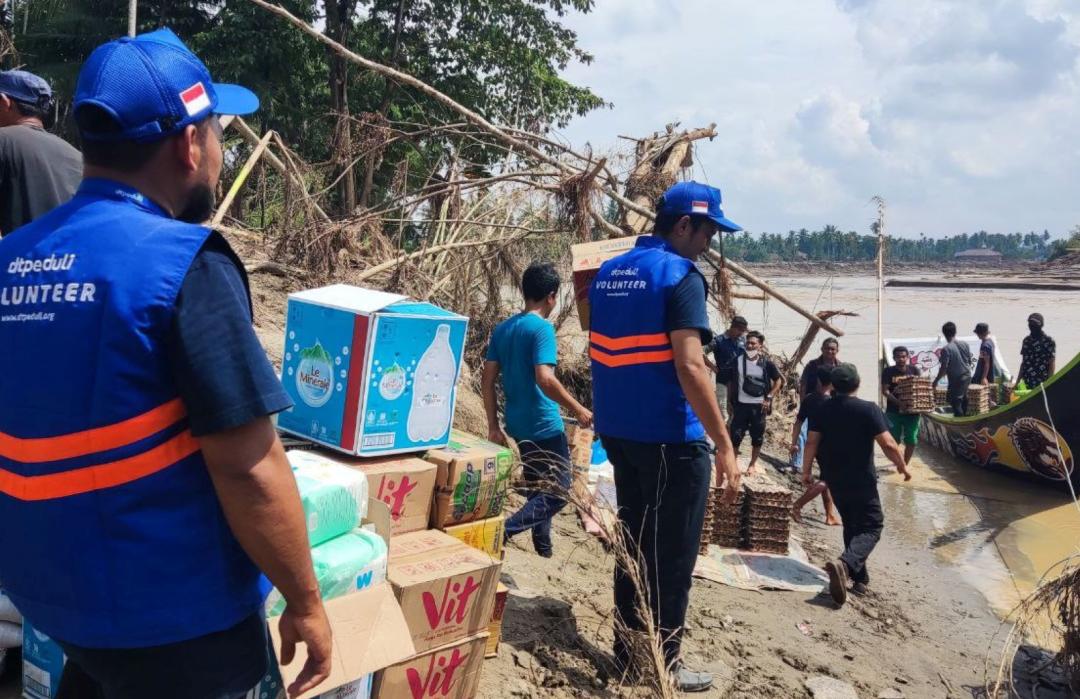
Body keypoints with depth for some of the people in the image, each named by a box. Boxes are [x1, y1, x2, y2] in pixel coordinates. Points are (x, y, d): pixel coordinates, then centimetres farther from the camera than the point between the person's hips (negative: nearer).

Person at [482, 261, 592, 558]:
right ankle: (502, 531, -14)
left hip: (518, 425, 8)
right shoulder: (542, 328, -15)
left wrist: (493, 425, 11)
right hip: (544, 426, -8)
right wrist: (578, 410, -15)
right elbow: (545, 379, -26)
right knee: (558, 491, 1)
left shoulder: (502, 328, 7)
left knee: (539, 488, 21)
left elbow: (488, 380, 7)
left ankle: (543, 549, 29)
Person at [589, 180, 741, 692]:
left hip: (618, 431, 8)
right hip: (670, 437, -8)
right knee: (671, 554, 5)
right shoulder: (680, 275, -14)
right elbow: (689, 366, -23)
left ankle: (628, 652, 27)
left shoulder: (607, 273, 10)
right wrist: (724, 445, -21)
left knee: (634, 544, 18)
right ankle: (663, 665, 15)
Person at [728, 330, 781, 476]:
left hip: (759, 406, 0)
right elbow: (732, 382, 7)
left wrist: (769, 398, -4)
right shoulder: (738, 361, -3)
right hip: (741, 404, 0)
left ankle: (753, 463, 24)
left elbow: (778, 381, 5)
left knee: (757, 436, 8)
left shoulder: (766, 363, -6)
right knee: (735, 434, -2)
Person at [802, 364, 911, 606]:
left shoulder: (822, 410, -1)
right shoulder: (869, 409, -13)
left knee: (851, 527, 20)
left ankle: (860, 578, 22)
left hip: (835, 480, 5)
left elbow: (812, 442, -5)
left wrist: (806, 469, 6)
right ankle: (845, 563, -25)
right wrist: (902, 466, -1)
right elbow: (888, 444, -16)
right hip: (861, 480, -5)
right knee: (871, 527, 1)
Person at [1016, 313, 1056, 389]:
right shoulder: (1027, 341, 11)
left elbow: (1052, 365, -6)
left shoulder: (1048, 341, -5)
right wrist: (1017, 383, 12)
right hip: (1027, 384, 5)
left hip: (1042, 385, -5)